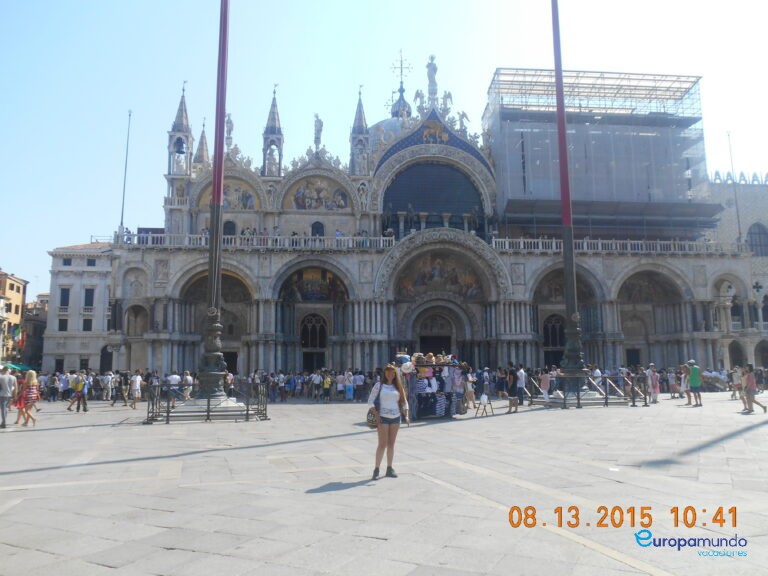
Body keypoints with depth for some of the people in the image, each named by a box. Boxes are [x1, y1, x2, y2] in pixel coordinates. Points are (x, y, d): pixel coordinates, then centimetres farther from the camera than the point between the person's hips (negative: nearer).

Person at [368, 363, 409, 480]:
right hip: (383, 418, -4)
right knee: (382, 444, -7)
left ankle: (389, 468, 17)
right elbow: (370, 401, -2)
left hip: (396, 418, 4)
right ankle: (376, 469, 0)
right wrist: (376, 415, -12)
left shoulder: (397, 386, 11)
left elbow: (404, 402, 13)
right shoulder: (379, 385, 0)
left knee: (391, 444, 8)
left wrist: (406, 416, 1)